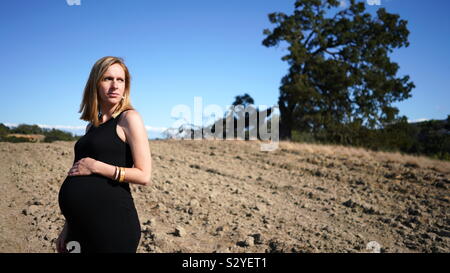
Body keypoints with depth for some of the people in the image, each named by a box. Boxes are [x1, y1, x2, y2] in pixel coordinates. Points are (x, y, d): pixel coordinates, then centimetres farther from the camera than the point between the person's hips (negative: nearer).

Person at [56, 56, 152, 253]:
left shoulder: (129, 118, -6)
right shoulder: (92, 126, 14)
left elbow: (144, 176, -12)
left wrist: (95, 166, -13)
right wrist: (68, 227, 16)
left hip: (112, 221, -7)